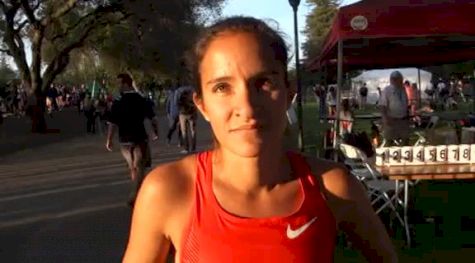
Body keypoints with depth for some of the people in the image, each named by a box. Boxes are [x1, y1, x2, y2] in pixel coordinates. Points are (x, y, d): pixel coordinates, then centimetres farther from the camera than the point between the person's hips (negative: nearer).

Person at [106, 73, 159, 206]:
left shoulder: (118, 102, -9)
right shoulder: (142, 100, -1)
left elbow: (112, 123, -12)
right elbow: (153, 118, 0)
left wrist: (109, 140, -2)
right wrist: (156, 132, 15)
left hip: (125, 139, 0)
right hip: (140, 138, 0)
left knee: (132, 168, 17)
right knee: (139, 168, 4)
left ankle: (137, 192, 28)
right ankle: (134, 195, -7)